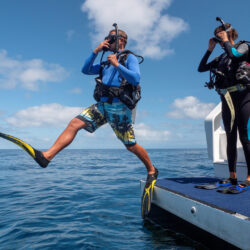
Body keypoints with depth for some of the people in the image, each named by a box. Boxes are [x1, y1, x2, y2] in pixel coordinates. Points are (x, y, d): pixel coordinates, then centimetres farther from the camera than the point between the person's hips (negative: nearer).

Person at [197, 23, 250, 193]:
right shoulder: (222, 57, 19)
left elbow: (234, 54, -20)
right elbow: (201, 68, 16)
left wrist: (226, 41, -3)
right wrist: (210, 49, 12)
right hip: (227, 100, 6)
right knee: (230, 139, 5)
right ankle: (232, 178, 11)